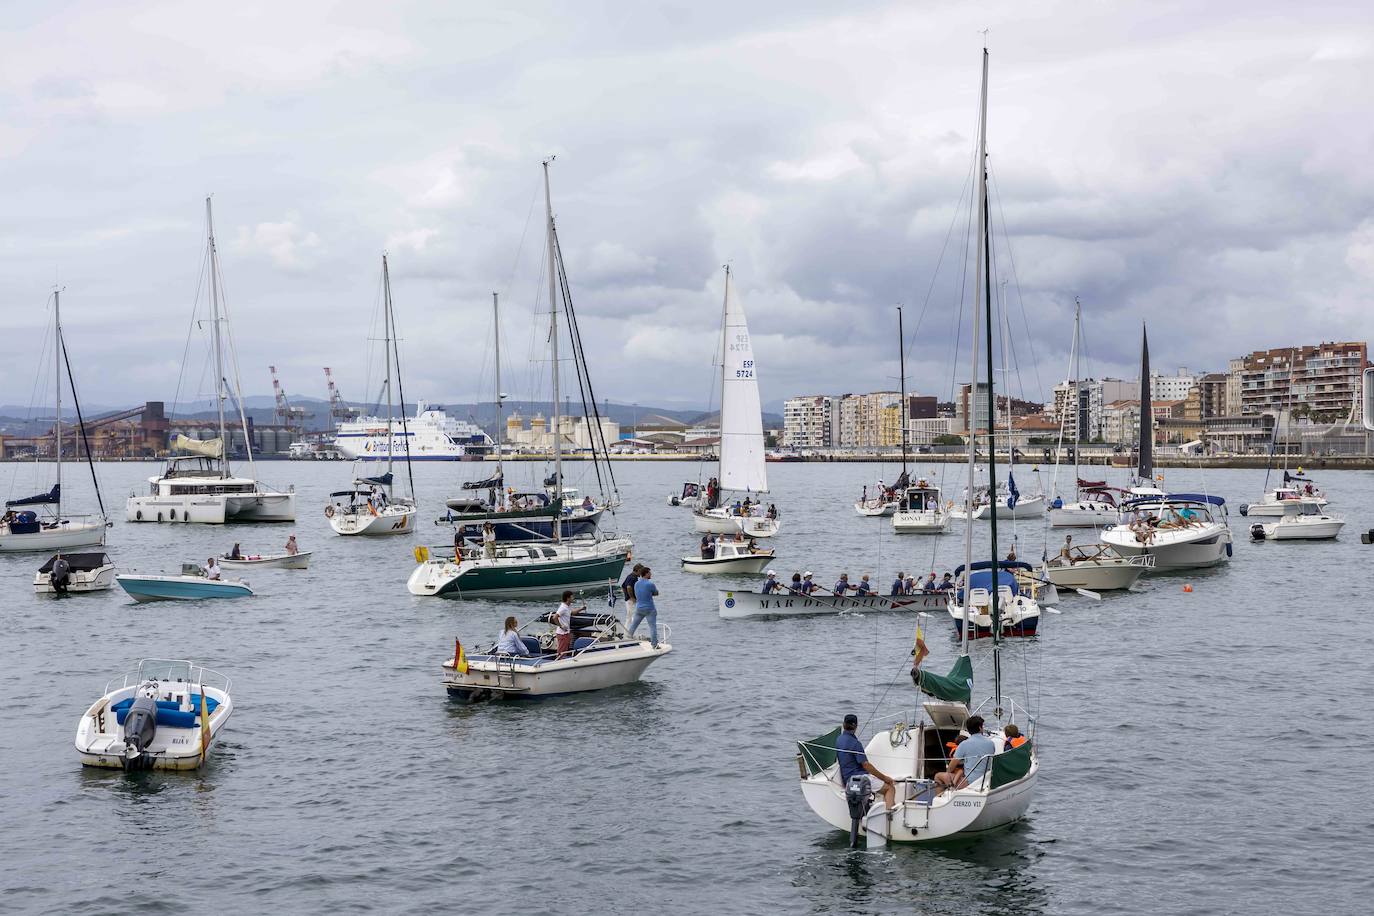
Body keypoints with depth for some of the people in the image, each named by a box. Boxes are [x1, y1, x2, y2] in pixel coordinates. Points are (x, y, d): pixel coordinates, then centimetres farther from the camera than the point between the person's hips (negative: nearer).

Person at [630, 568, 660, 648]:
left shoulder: (636, 584, 4)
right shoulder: (650, 584, -16)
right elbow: (656, 593, -2)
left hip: (639, 608, 6)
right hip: (649, 609, -6)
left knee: (633, 625, 18)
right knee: (653, 627, -1)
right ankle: (654, 644, -2)